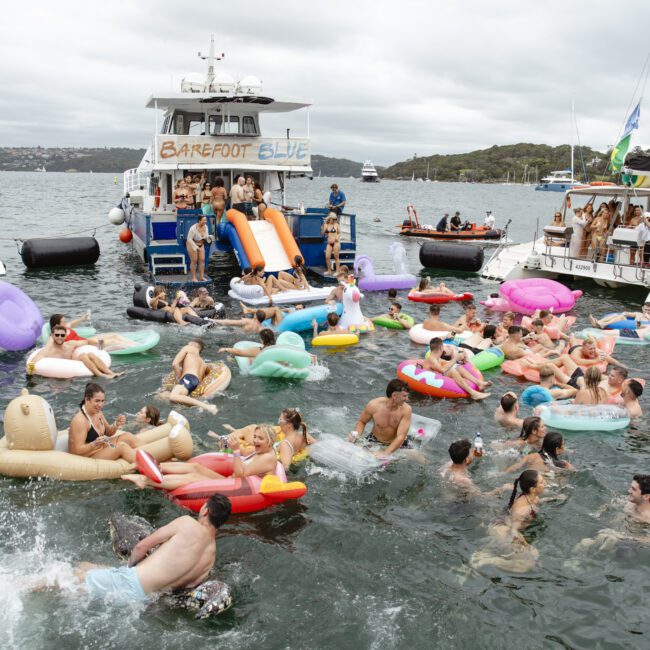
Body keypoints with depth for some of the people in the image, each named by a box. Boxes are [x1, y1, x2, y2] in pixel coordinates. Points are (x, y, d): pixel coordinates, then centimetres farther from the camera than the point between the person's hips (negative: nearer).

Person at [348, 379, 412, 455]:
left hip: (397, 445, 0)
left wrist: (385, 454, -38)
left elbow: (401, 437, -26)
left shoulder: (406, 410, -23)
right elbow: (361, 422, 0)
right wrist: (356, 434, -22)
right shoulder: (373, 405, -20)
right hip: (375, 441, 0)